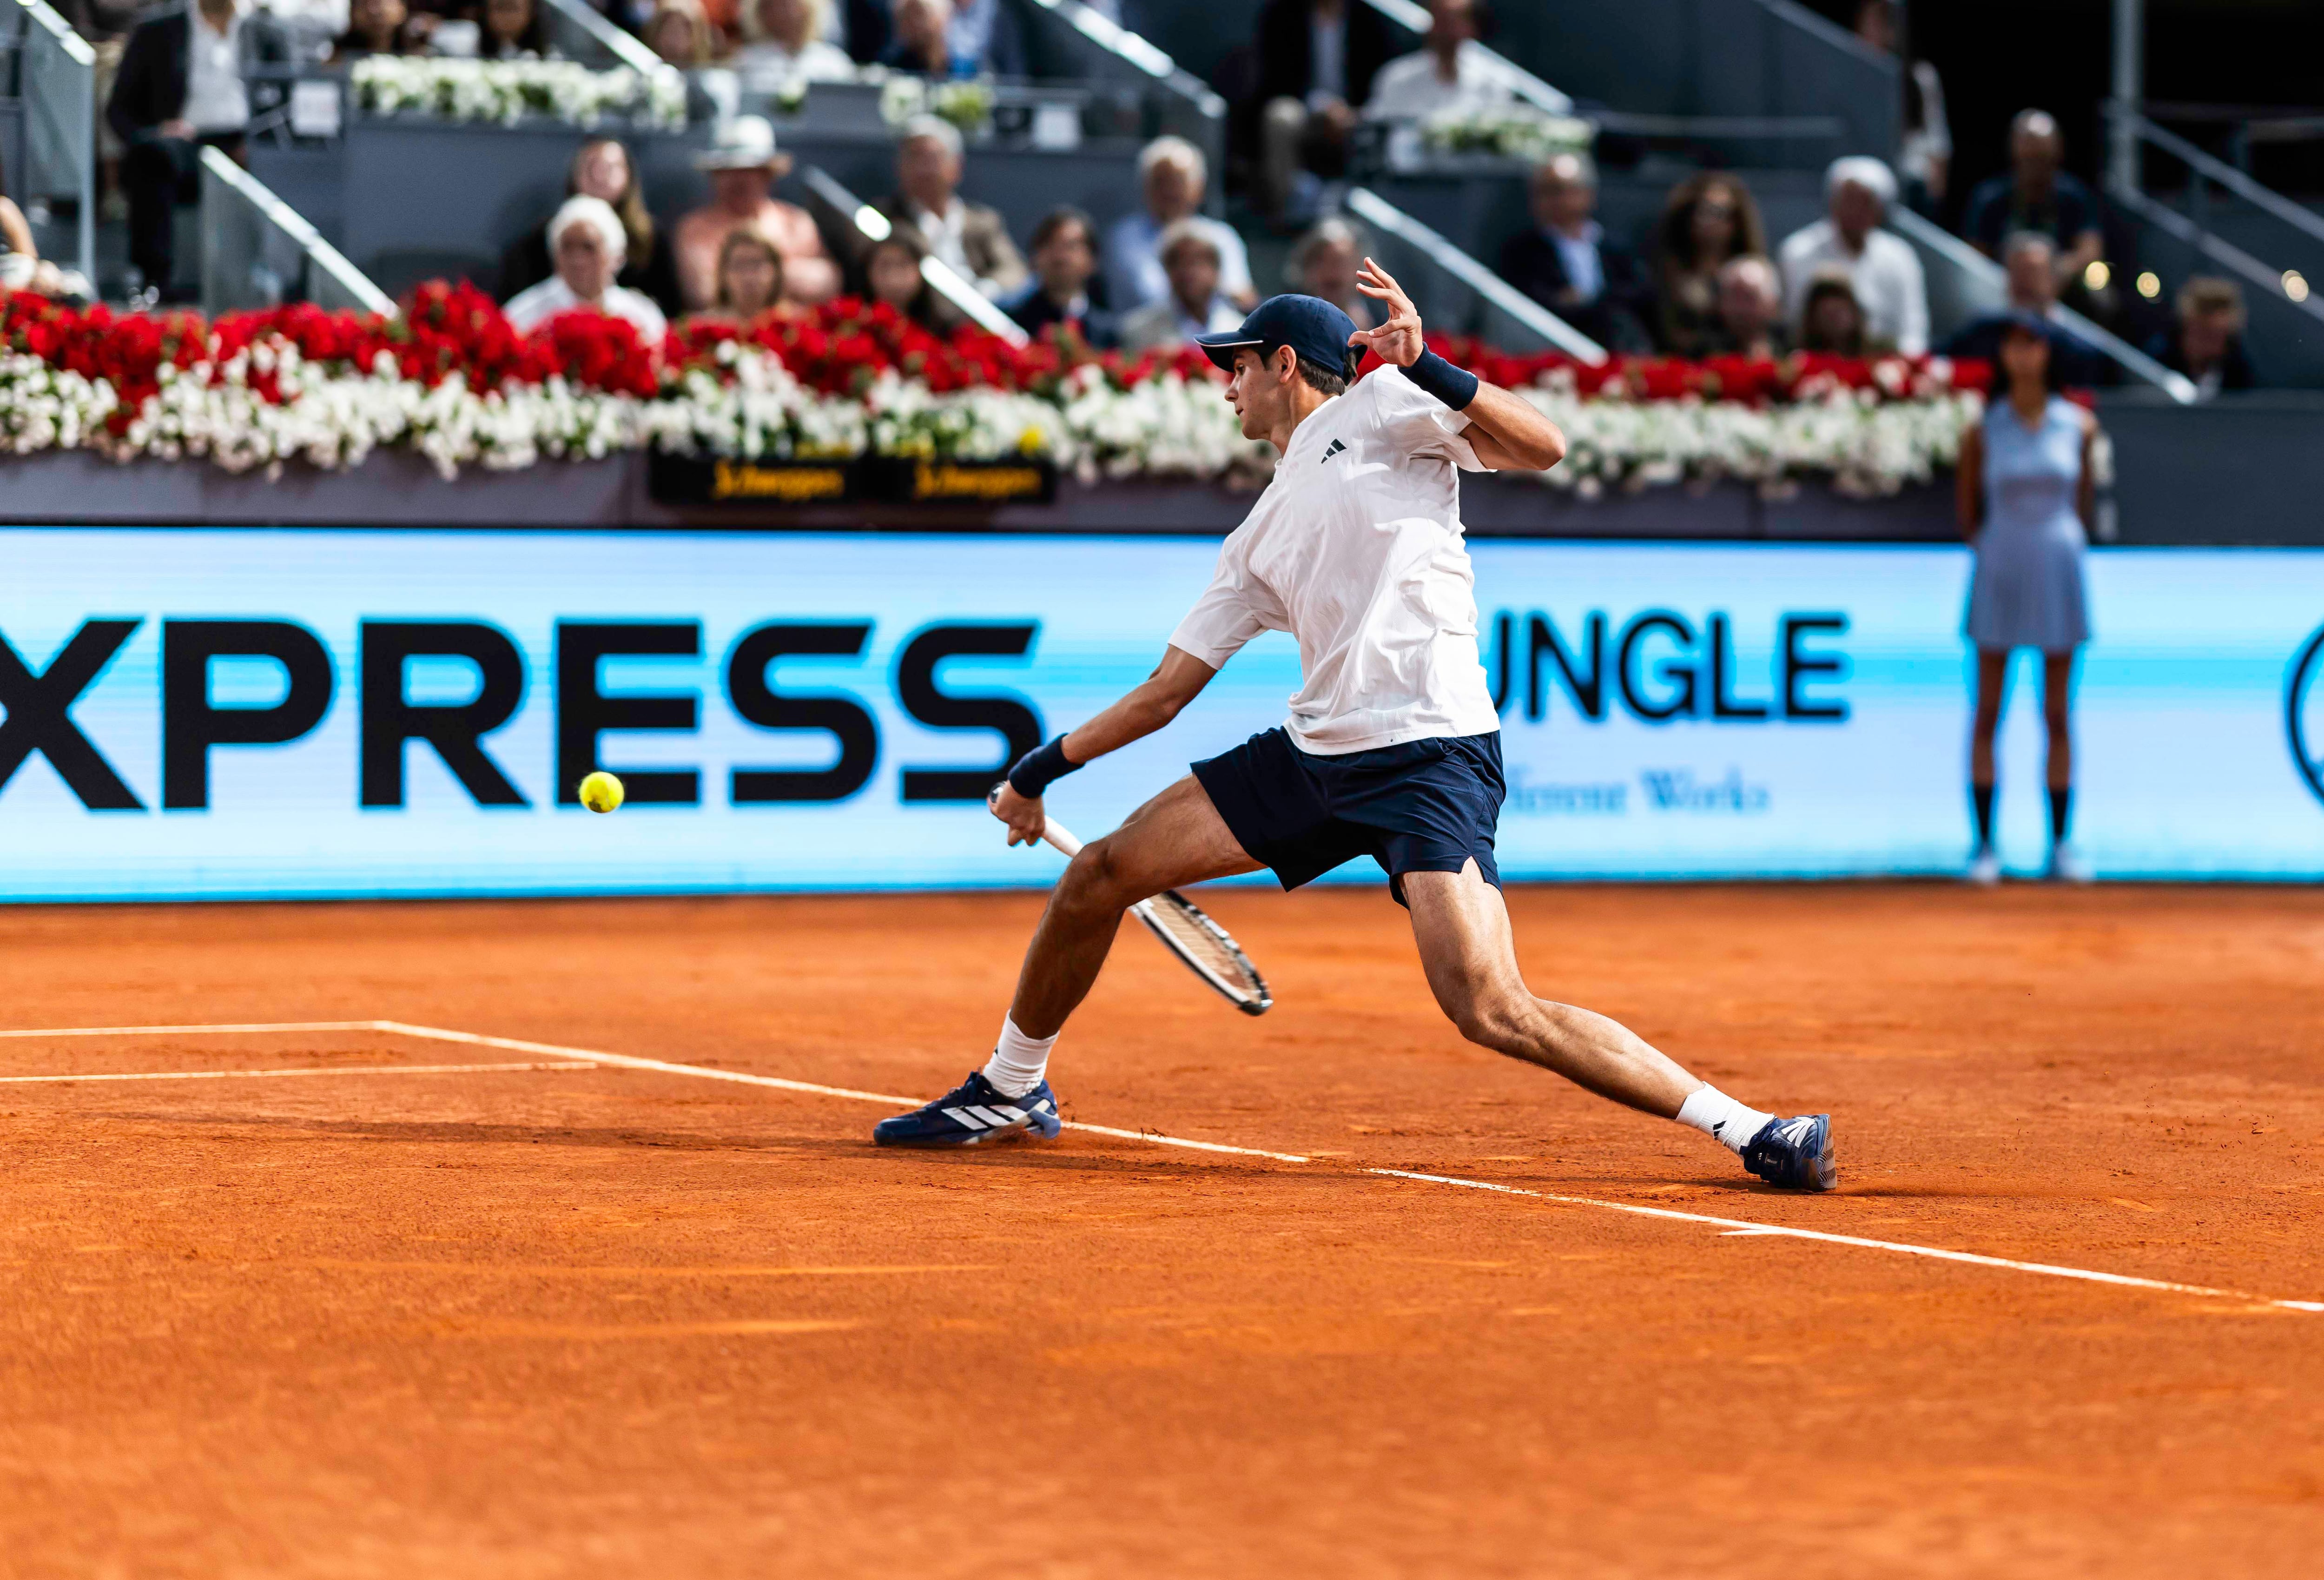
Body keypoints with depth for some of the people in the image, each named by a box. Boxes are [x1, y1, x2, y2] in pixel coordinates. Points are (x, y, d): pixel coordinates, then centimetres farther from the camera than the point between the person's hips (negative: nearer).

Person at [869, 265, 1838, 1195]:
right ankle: (1011, 1092, 27)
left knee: (1491, 1011, -23)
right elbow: (1168, 689, 28)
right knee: (1100, 875, 7)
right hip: (1314, 756, 8)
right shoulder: (1259, 542, 22)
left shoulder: (1380, 410, 5)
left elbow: (1542, 448, -8)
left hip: (1431, 759, -8)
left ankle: (1749, 1130, -17)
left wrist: (1426, 367, -19)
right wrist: (1045, 768, 31)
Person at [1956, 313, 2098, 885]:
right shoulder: (1982, 431, -3)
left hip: (2058, 574, 1)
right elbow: (1966, 506, 7)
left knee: (2058, 717, 5)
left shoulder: (2079, 426, 0)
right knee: (1987, 713, 0)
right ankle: (1985, 844, 4)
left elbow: (2084, 500, 11)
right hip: (1999, 577, -1)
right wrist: (1995, 552, 8)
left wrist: (2065, 545, 10)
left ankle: (2061, 845, 9)